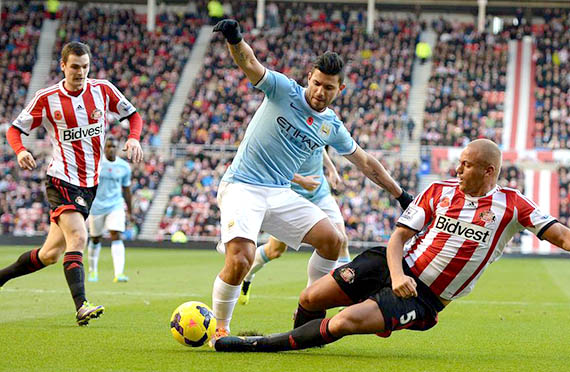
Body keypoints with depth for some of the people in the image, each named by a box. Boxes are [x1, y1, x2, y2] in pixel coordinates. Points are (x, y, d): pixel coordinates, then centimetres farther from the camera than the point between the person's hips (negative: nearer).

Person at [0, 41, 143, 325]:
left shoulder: (103, 90, 2)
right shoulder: (46, 99, -6)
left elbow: (133, 115, 14)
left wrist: (134, 138, -7)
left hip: (90, 184, 5)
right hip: (62, 180, -5)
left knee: (51, 254, 8)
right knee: (78, 238, -26)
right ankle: (81, 307, -32)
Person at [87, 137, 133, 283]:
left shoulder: (124, 167, 2)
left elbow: (126, 190, 12)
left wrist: (130, 212, 16)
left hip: (116, 206, 0)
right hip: (97, 206, 0)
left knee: (116, 237, -15)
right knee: (95, 239, 11)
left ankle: (119, 273, -24)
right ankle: (93, 270, 32)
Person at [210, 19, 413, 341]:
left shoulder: (332, 126, 8)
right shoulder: (284, 90, -6)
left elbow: (366, 162, 20)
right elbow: (250, 65, -22)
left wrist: (401, 195, 23)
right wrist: (234, 39, -44)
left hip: (281, 194, 6)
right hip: (242, 188, -6)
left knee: (332, 240, -1)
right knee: (240, 260, -24)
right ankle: (219, 327, -3)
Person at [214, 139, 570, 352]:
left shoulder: (511, 204, -6)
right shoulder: (439, 191, 3)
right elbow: (400, 235, 1)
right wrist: (396, 275, -17)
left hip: (423, 298, -4)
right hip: (399, 268, 4)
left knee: (347, 321, -24)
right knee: (310, 300, -6)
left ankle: (261, 344, -9)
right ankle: (301, 342, 28)